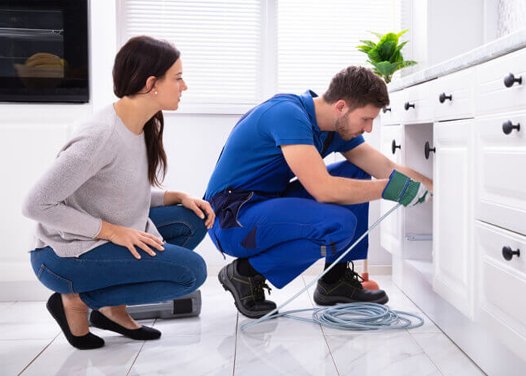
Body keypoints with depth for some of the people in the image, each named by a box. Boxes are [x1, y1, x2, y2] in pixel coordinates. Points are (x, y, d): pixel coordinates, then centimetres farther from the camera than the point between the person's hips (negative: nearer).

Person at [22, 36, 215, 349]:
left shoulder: (144, 127, 0)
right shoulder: (102, 136, -26)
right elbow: (36, 205, -24)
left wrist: (179, 197, -5)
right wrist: (113, 232, -23)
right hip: (64, 254, -8)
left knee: (192, 220, -1)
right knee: (191, 270, -16)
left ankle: (114, 307, 5)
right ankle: (76, 300, -4)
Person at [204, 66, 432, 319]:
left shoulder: (340, 128, 4)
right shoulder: (288, 114, -24)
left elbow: (390, 172, 7)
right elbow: (322, 189, -31)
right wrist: (388, 188, -21)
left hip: (270, 203, 9)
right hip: (232, 220, -9)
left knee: (356, 174, 6)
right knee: (339, 225, -27)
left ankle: (336, 280, 9)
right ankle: (246, 273, -8)